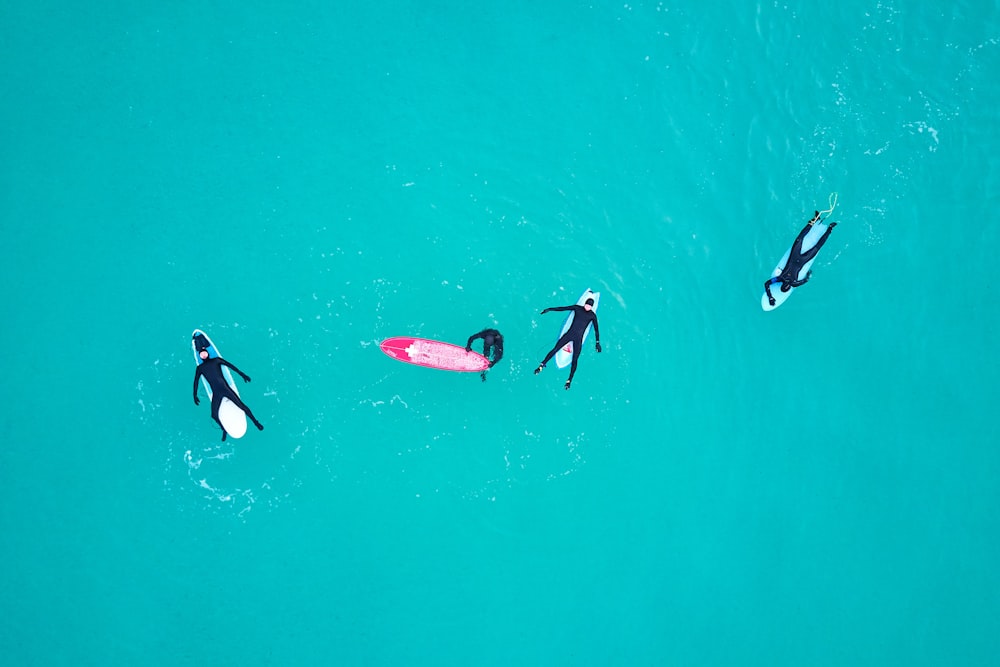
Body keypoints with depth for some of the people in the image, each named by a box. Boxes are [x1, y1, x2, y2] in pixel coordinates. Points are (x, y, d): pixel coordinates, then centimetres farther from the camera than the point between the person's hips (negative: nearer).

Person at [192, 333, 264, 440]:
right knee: (214, 415, -6)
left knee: (242, 406, -4)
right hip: (216, 394, 1)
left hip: (226, 389, -1)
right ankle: (224, 430, 16)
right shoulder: (200, 368, 14)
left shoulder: (216, 360, 10)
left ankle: (255, 422, 6)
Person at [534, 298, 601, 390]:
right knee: (555, 349, -6)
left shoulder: (592, 315, 1)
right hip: (569, 334, 1)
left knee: (574, 360, -5)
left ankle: (569, 380, 1)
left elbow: (596, 329, 4)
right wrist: (549, 309, 4)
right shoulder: (577, 308, 3)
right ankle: (541, 366, 3)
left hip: (578, 339, -1)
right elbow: (563, 308, 6)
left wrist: (598, 342, 1)